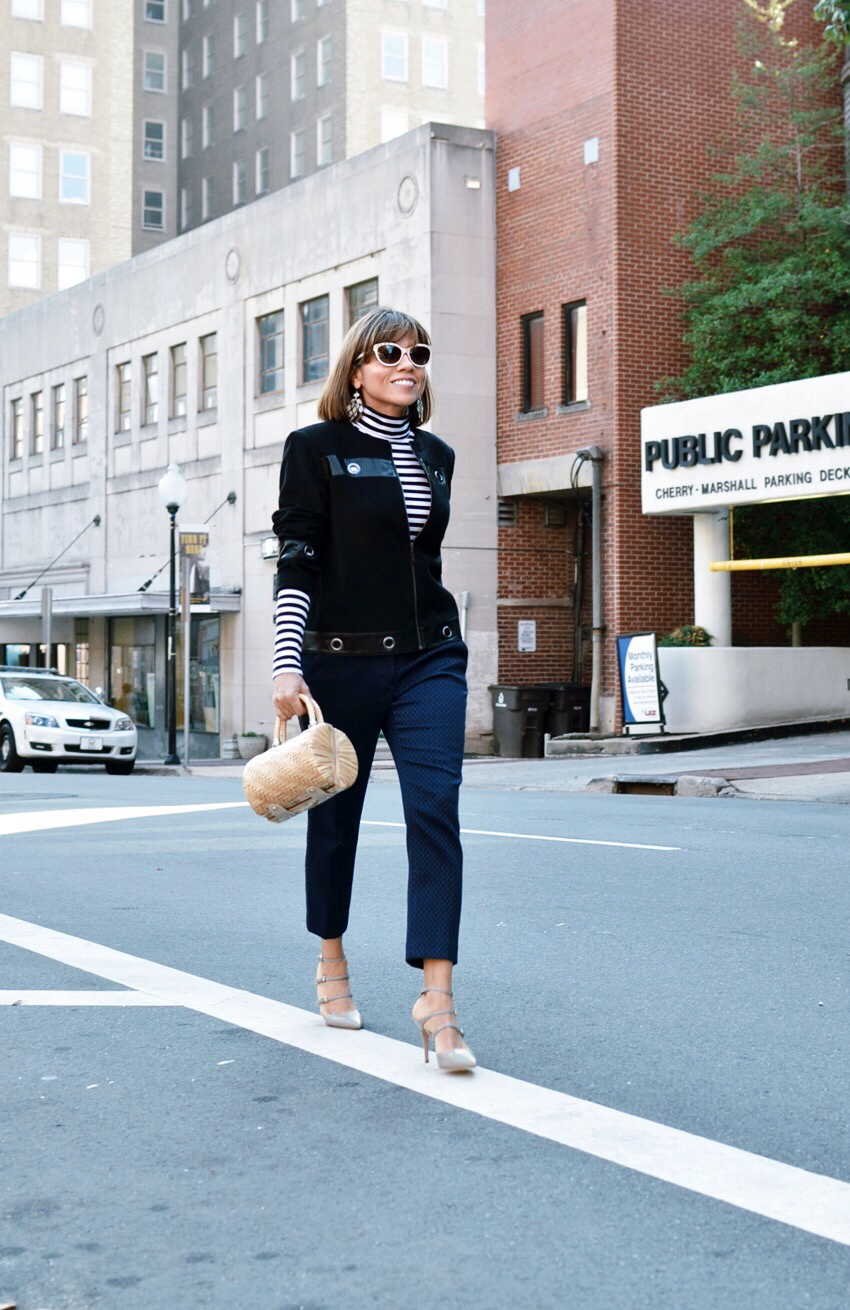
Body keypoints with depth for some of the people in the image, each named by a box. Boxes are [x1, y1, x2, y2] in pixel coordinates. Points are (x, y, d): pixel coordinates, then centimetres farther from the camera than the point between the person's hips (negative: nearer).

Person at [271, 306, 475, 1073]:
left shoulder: (436, 456, 12)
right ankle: (332, 962, 32)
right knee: (336, 813, 10)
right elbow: (297, 563, -7)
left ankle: (436, 996, -14)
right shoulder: (317, 450, -2)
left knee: (435, 809, -12)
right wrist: (286, 665, -16)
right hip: (342, 662, -3)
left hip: (428, 658, 3)